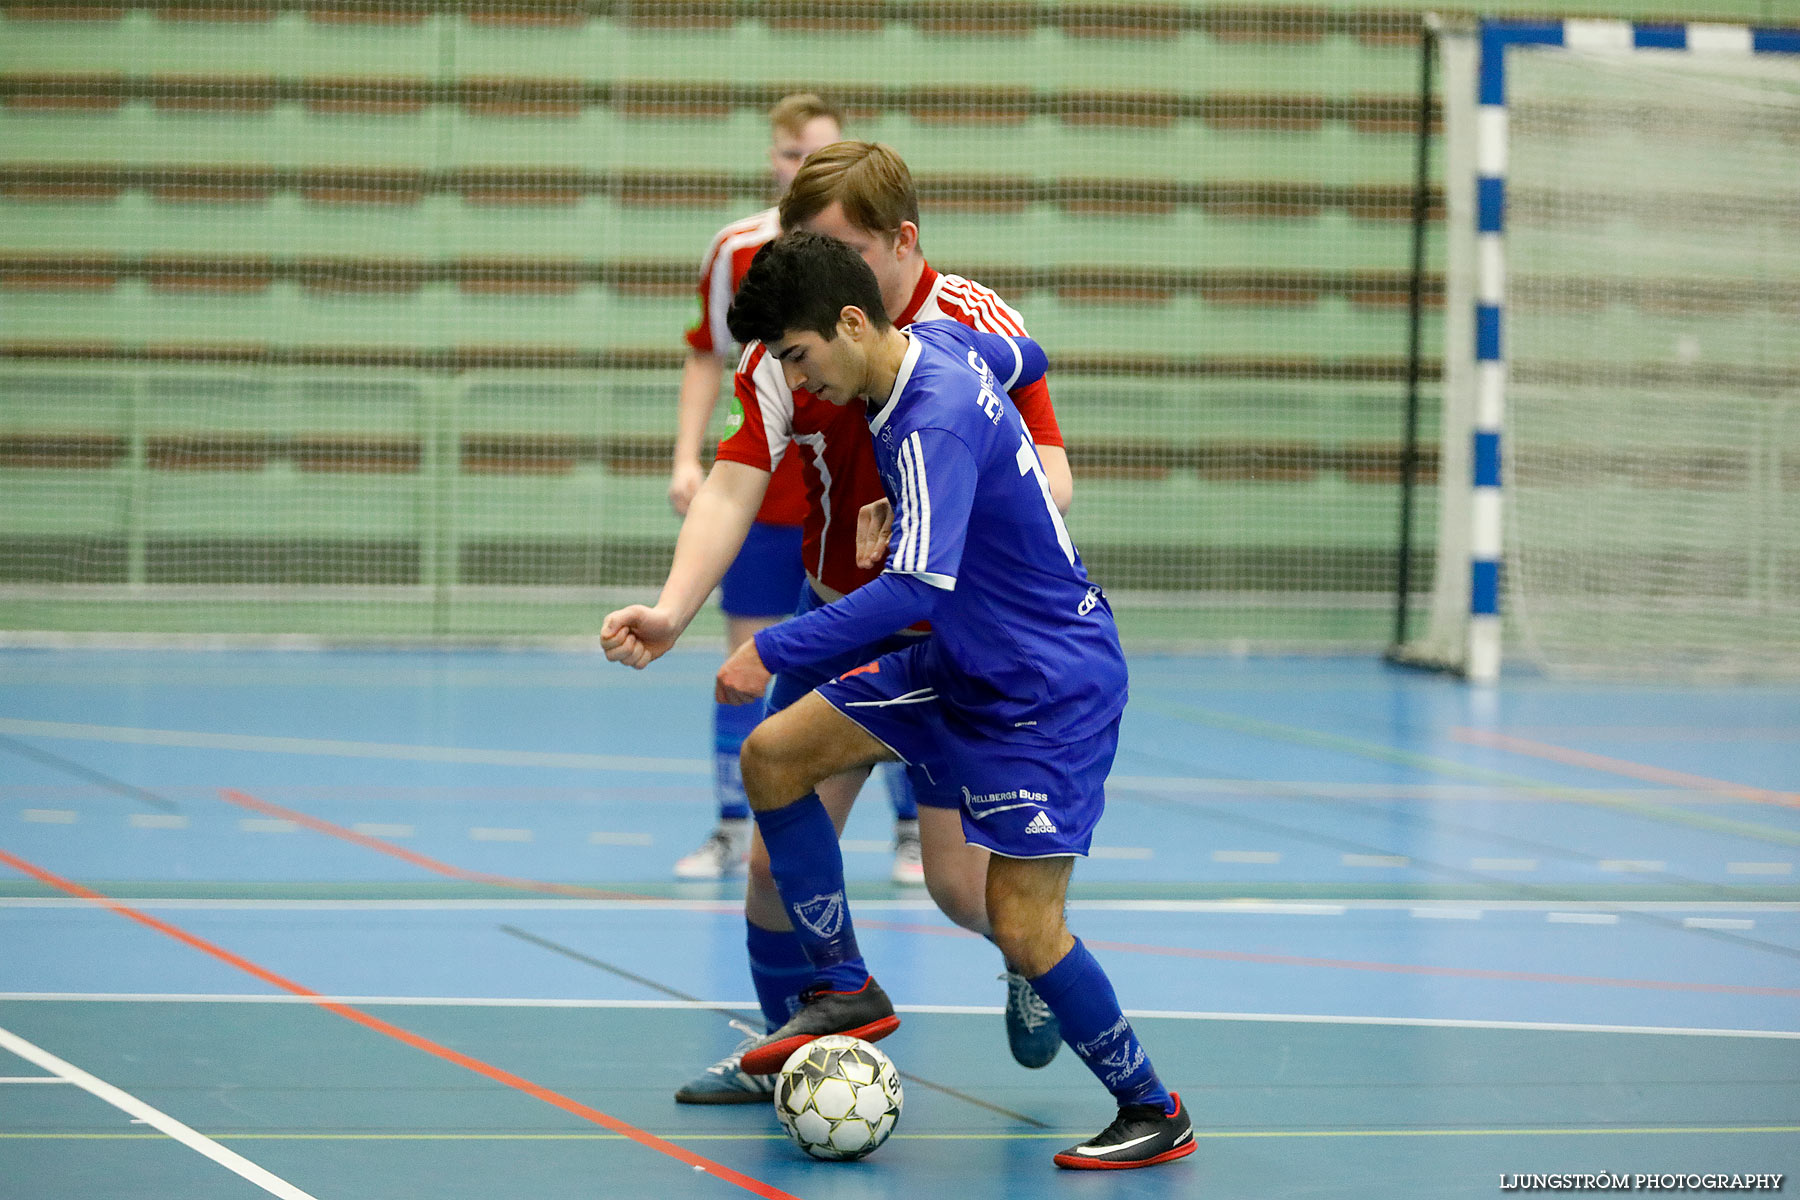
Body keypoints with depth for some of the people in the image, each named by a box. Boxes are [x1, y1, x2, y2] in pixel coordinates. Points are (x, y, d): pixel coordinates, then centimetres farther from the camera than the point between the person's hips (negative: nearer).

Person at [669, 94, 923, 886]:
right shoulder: (735, 251, 1)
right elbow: (706, 357, 10)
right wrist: (687, 458, 1)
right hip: (764, 489, 2)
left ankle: (912, 834, 8)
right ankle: (732, 832, 11)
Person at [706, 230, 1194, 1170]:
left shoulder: (935, 426, -28)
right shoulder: (938, 344, -1)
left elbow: (915, 588, -36)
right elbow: (1024, 358, 21)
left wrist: (773, 651, -30)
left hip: (1050, 686, -10)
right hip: (963, 661, 10)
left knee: (1021, 923, -12)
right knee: (773, 756, 4)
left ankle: (1152, 1112, 6)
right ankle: (845, 989, 12)